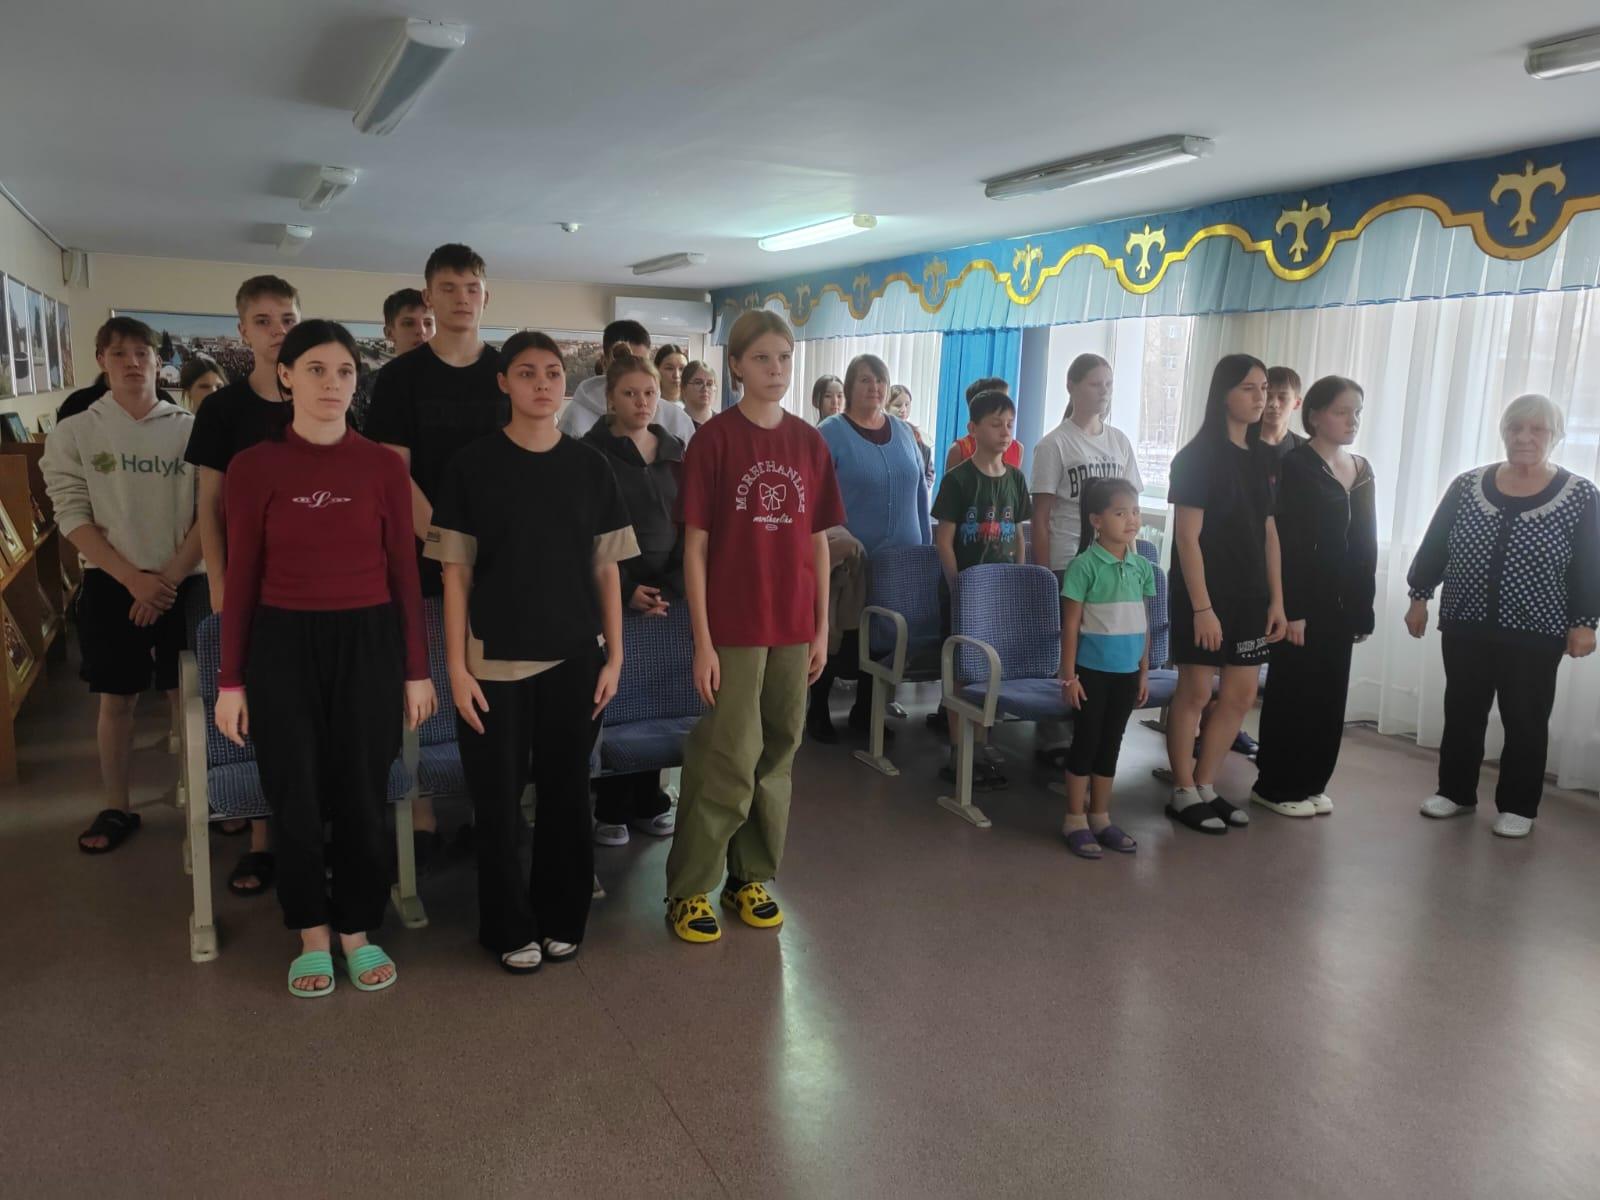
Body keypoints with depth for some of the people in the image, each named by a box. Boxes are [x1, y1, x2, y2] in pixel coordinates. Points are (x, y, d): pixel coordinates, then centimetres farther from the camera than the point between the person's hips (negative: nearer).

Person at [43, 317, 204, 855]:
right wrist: (134, 578, -13)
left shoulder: (188, 428, 0)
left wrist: (169, 577, -11)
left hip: (182, 583, 0)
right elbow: (73, 516, -3)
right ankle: (116, 808, 22)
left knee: (187, 694, 5)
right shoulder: (74, 433, 2)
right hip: (110, 585, 1)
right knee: (116, 699, 9)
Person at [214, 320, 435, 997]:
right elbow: (241, 578, 0)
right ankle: (312, 934, 28)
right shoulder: (254, 466, -2)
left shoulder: (383, 467, 0)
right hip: (283, 646, 0)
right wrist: (230, 679, 0)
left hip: (368, 643, 0)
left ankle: (357, 929, 28)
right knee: (295, 796, 7)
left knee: (362, 794, 8)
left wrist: (417, 669, 1)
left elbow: (404, 573, 2)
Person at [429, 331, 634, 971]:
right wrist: (456, 666, -7)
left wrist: (614, 655, 2)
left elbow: (606, 568, 6)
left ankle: (562, 918, 28)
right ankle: (510, 929, 23)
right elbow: (456, 571, -3)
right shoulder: (472, 466, -2)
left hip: (575, 657, 2)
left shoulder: (590, 466, 4)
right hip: (496, 659, -2)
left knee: (567, 791, 10)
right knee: (498, 797, 5)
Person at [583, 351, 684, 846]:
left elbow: (688, 526, 8)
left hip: (666, 591, 4)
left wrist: (672, 587, -4)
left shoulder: (676, 452, 11)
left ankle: (648, 801, 18)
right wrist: (626, 590, -11)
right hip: (614, 593, -4)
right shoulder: (591, 452, -2)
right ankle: (611, 808, 10)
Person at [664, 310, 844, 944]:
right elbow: (695, 546, -8)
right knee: (729, 762, -1)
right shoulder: (715, 439, -7)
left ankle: (751, 875, 29)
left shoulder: (810, 442, 6)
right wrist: (702, 641, -11)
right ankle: (687, 889, 16)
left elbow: (817, 541, 10)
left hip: (793, 627, 5)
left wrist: (822, 628, 8)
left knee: (776, 757, 12)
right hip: (734, 627, -5)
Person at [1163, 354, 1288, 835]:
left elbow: (1269, 534, 13)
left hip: (1250, 594, 7)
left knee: (1241, 695, 9)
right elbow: (1188, 537, -14)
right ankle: (1183, 794, 12)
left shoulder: (1260, 458, 11)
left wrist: (1276, 600, 8)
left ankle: (1204, 787, 22)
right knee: (1195, 692, 0)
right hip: (1205, 594, -7)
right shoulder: (1197, 457, -9)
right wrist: (1201, 606, -19)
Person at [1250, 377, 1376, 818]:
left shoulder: (1362, 470, 12)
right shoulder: (1295, 466, -9)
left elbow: (1366, 542, 13)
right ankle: (1277, 786, 10)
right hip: (1305, 600, -7)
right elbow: (1286, 543, -15)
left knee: (1330, 694, 10)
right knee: (1293, 692, 0)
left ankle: (1311, 783, 22)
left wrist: (1364, 606, 10)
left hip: (1342, 601, 7)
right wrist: (1291, 609, -20)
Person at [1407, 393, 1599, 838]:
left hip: (1536, 633, -2)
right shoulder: (1467, 485, 2)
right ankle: (1455, 792, 26)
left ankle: (1518, 807, 19)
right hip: (1465, 624, 2)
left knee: (1525, 720, 6)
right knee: (1462, 711, 11)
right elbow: (1434, 546, 5)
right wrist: (1419, 597, 4)